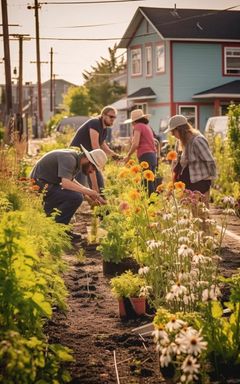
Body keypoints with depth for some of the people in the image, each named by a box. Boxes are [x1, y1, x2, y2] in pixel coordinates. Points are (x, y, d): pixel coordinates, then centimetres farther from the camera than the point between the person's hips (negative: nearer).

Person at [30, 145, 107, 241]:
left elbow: (70, 180, 23)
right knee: (76, 197, -22)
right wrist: (88, 191, -24)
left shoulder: (76, 157, 10)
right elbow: (65, 183, -31)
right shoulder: (69, 159, -19)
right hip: (41, 186, -10)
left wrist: (86, 192, 11)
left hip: (47, 184, 10)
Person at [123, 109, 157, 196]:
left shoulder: (138, 126, -2)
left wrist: (128, 156, -1)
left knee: (147, 183, -12)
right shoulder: (147, 126, 22)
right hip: (153, 155, 9)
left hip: (145, 156, -9)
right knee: (151, 183, 9)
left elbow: (135, 144, -11)